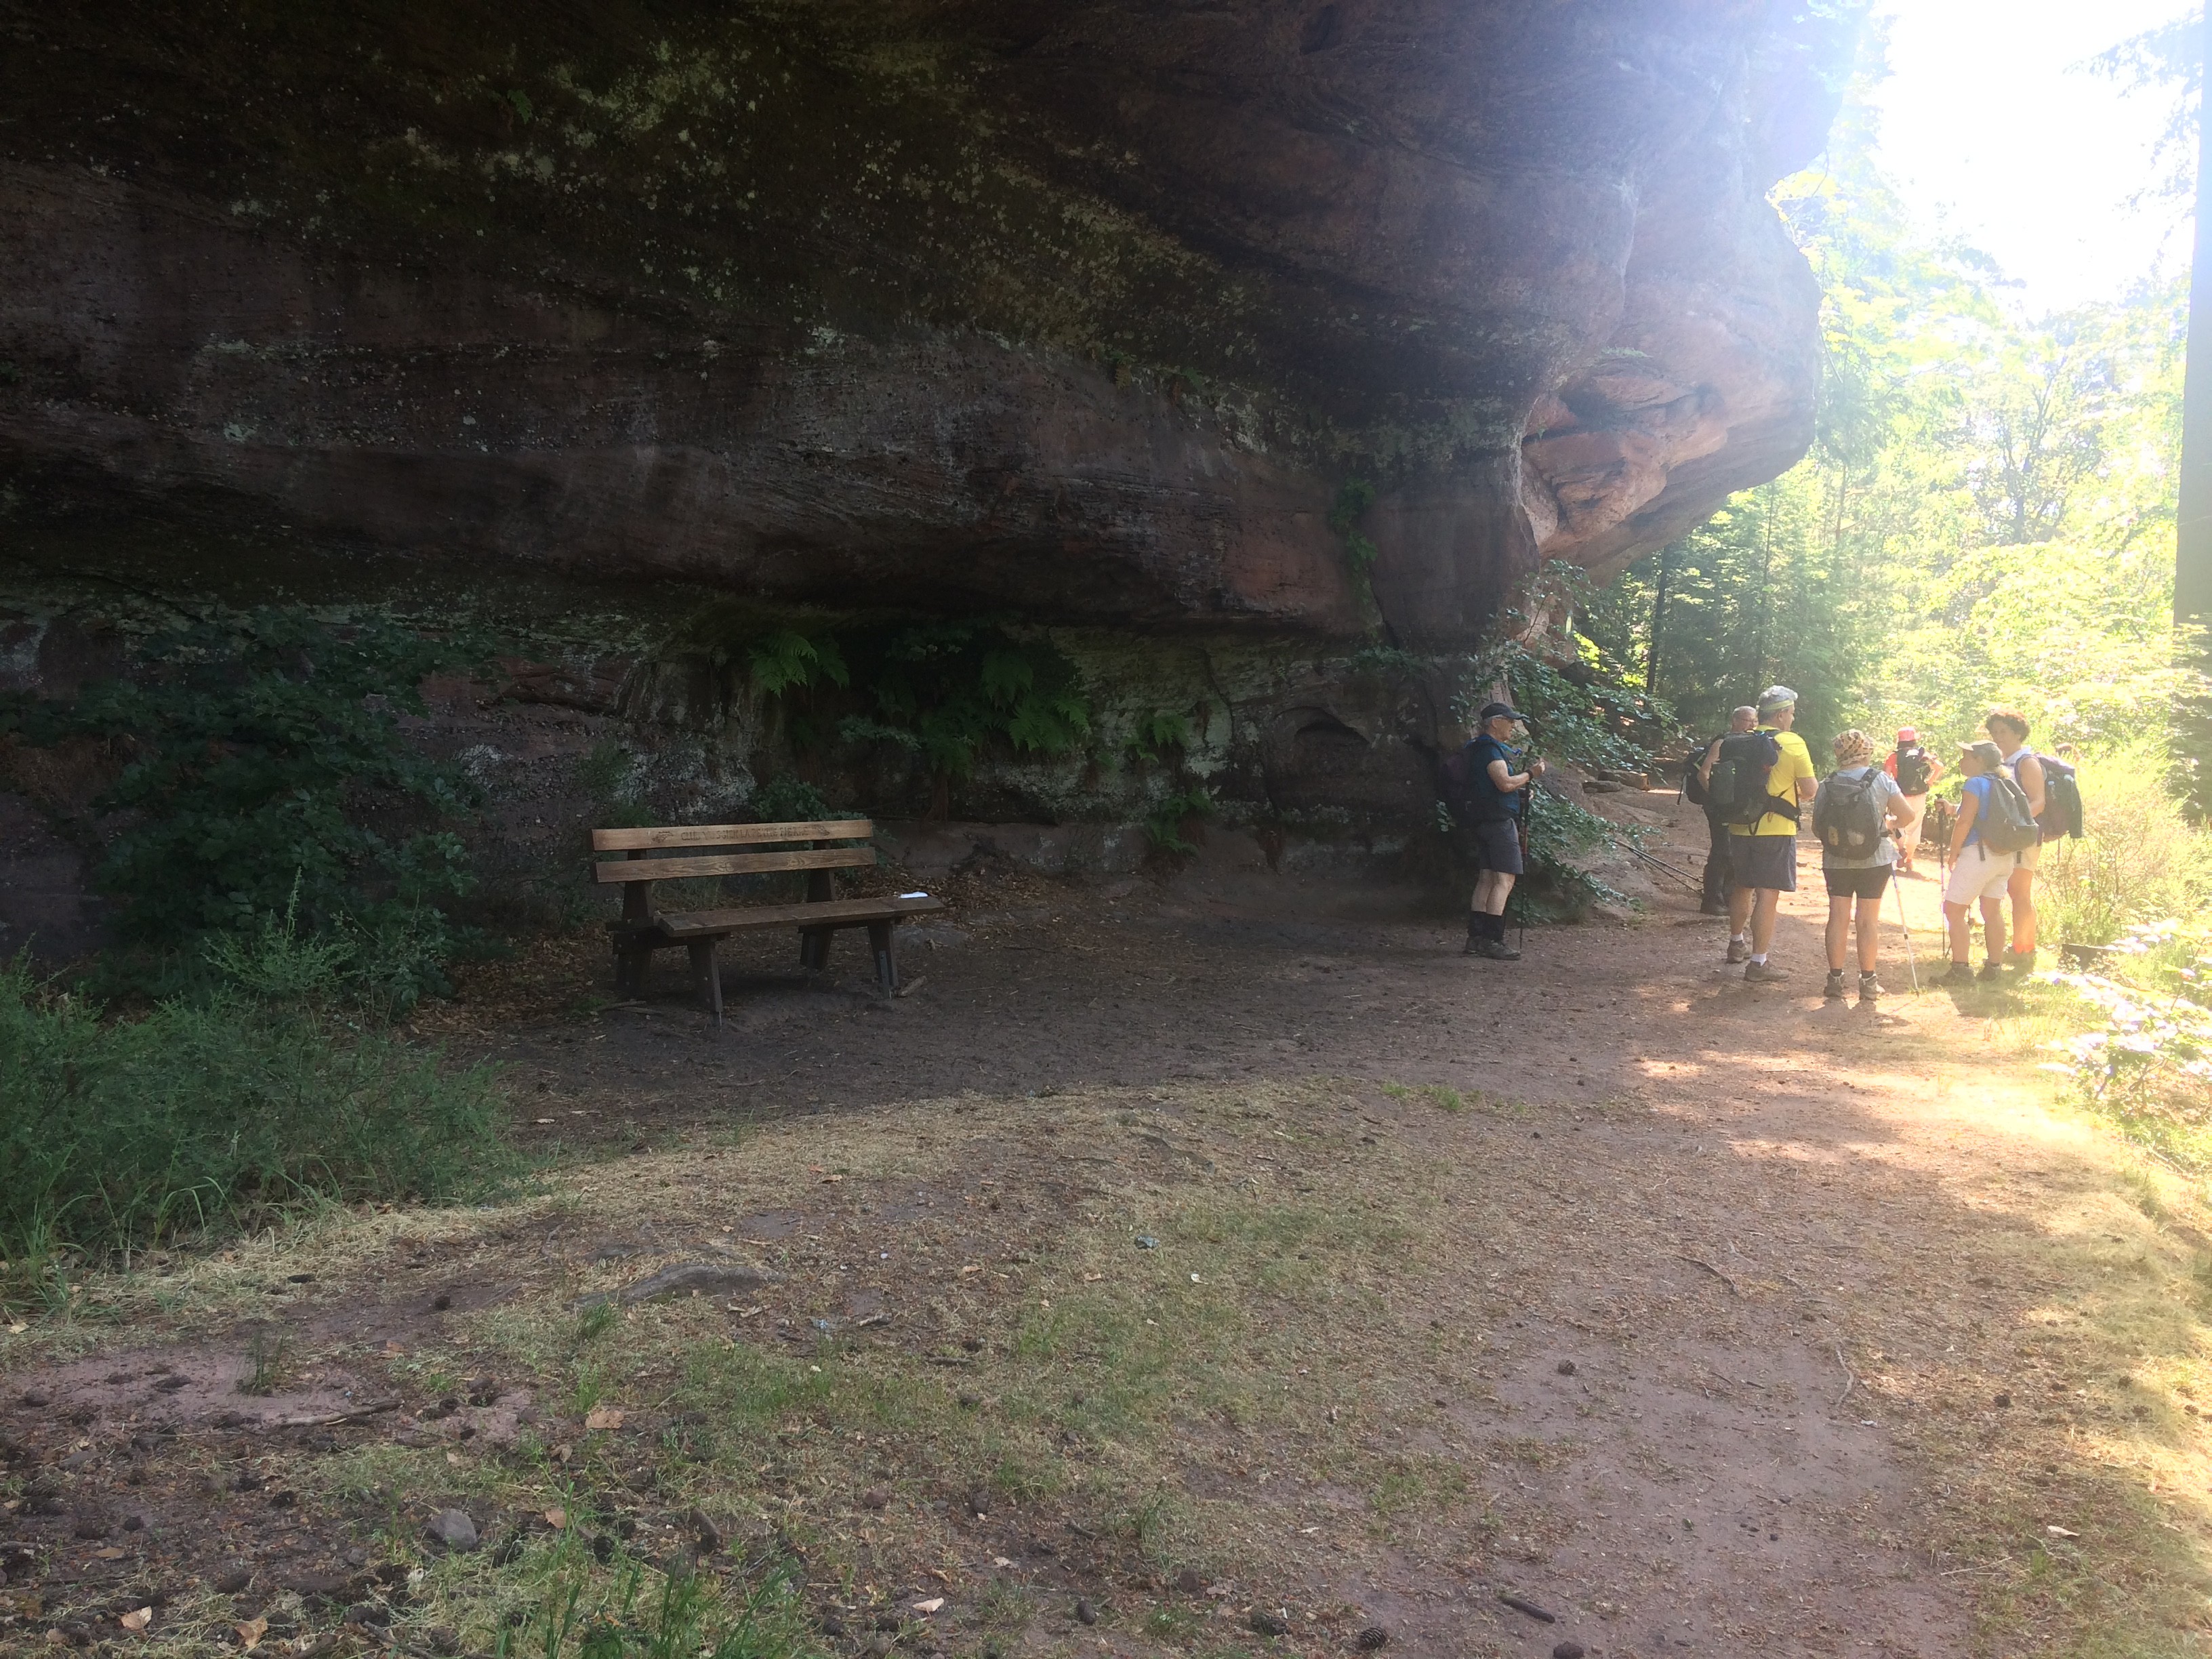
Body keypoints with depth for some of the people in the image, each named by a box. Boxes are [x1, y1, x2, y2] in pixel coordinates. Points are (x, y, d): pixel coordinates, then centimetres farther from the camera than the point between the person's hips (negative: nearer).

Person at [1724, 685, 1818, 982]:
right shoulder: (1793, 744, -9)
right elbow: (1810, 790, -10)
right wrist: (1797, 796, 12)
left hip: (1741, 827, 5)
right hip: (1776, 830, -5)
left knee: (1742, 888, 22)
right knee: (1768, 895, -3)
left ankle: (1737, 944, 38)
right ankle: (1758, 963, -3)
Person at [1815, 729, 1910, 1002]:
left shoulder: (1826, 785, -4)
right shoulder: (1881, 779, -6)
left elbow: (1817, 824, -1)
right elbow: (1906, 815, -6)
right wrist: (1889, 825, 14)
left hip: (1836, 861, 1)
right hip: (1875, 861, -1)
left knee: (1838, 917, 6)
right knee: (1869, 920, 4)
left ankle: (1835, 979, 7)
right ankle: (1868, 982, 8)